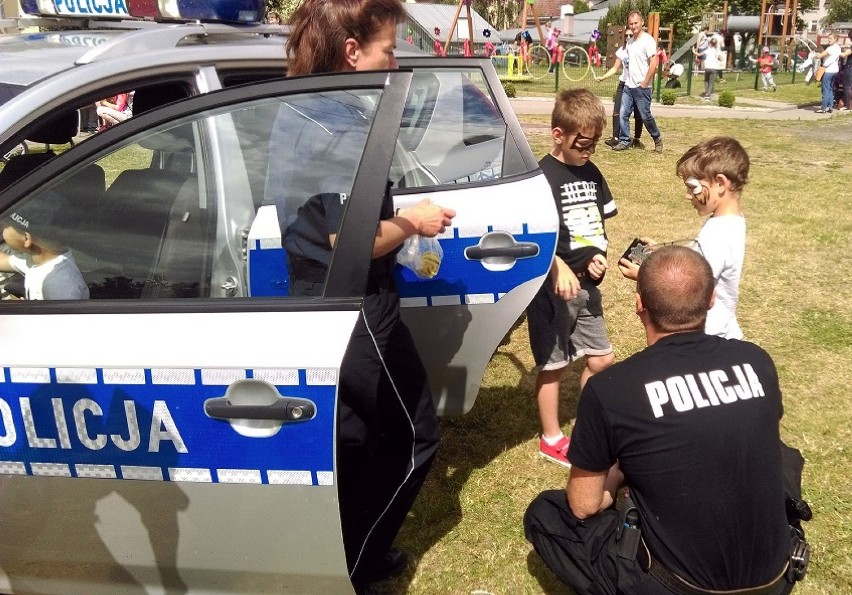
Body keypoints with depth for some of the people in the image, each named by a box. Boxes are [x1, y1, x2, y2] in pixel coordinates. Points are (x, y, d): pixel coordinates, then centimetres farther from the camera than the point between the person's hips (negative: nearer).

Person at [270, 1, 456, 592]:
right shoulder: (346, 128, -21)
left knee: (348, 444, 22)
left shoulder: (293, 114, 7)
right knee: (412, 439, 11)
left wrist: (397, 218, 11)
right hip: (355, 314, -8)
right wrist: (413, 220, -11)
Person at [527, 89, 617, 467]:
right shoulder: (543, 176, -13)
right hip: (553, 286, -7)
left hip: (587, 285, 7)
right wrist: (559, 268, -34)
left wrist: (599, 255, -2)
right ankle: (551, 439, 21)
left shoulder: (591, 173, 8)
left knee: (601, 360, 13)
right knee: (553, 365, 6)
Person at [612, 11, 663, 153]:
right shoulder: (630, 42, 11)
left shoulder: (648, 40, -12)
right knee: (623, 114, 1)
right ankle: (624, 142, 9)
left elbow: (654, 64, -17)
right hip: (628, 86, 7)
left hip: (642, 87, -7)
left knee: (645, 116, 1)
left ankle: (657, 139, 21)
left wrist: (644, 83, -17)